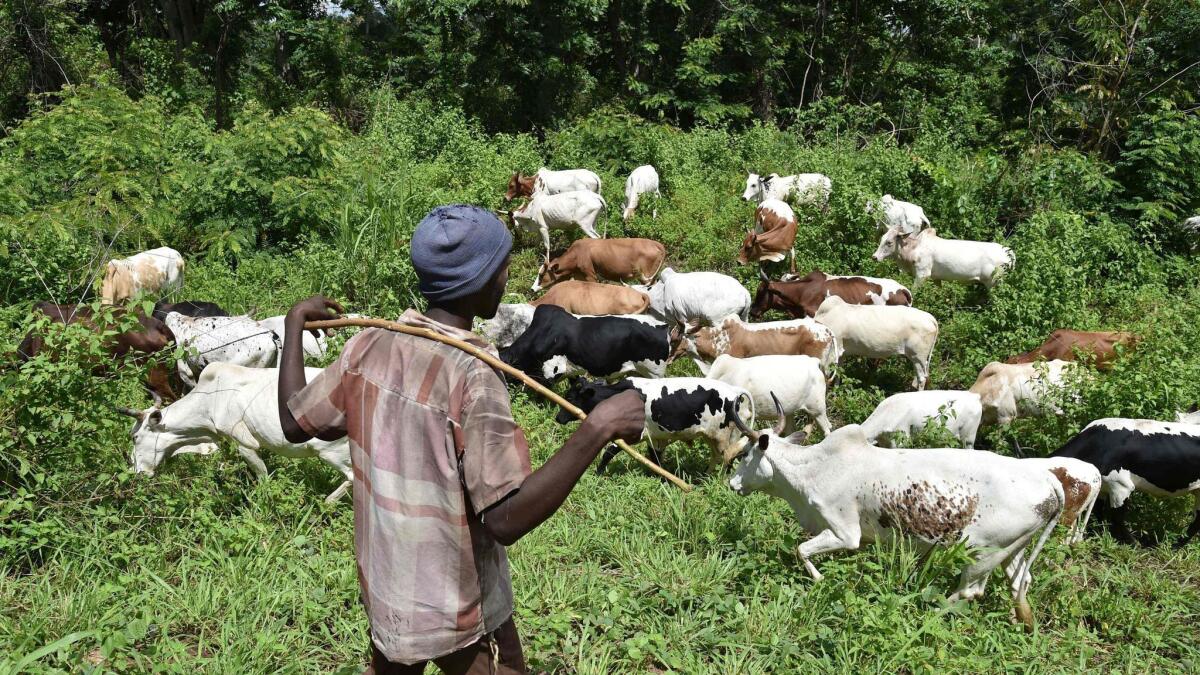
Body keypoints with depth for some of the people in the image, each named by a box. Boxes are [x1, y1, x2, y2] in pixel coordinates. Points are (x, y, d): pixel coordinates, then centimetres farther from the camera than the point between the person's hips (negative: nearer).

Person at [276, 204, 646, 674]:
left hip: (383, 588, 6)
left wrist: (295, 322, 17)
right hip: (459, 609, -6)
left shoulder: (369, 345, -9)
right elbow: (507, 519, -33)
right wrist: (598, 428, -35)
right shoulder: (472, 377, -27)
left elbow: (295, 423, 6)